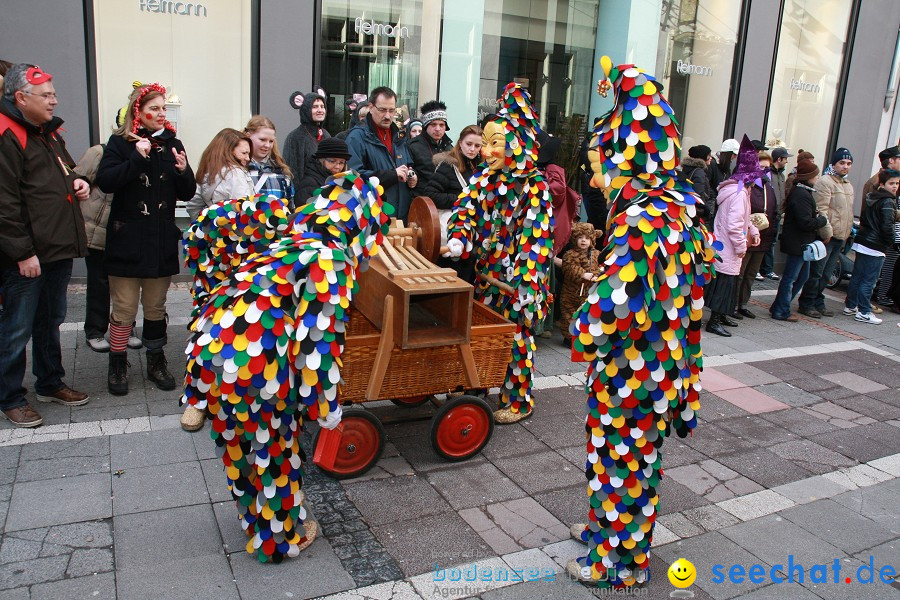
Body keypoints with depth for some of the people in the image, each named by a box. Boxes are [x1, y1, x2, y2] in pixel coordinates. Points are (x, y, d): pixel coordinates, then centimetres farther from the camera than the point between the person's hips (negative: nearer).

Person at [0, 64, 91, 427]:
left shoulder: (48, 132, 15)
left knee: (50, 321, 19)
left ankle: (50, 383, 33)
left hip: (58, 249, 9)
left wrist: (78, 181, 7)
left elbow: (63, 172, 30)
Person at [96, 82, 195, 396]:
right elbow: (105, 181, -16)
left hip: (162, 240, 3)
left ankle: (156, 361, 26)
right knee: (124, 308, 2)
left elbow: (187, 193, 8)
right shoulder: (120, 143, -2)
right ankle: (117, 365, 17)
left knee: (156, 307, 14)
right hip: (127, 240, -3)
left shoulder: (172, 143, 8)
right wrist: (137, 158, -23)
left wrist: (183, 172, -12)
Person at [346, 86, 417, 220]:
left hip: (402, 214, 6)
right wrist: (391, 174, -21)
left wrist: (413, 179, 4)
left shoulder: (399, 137, 18)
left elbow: (408, 168, 28)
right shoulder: (357, 137, -7)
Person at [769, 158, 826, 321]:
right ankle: (781, 312, 8)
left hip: (801, 243, 11)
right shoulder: (801, 195, -20)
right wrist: (822, 220, -8)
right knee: (790, 278, -1)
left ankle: (779, 307, 24)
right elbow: (806, 222, -24)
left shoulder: (801, 192, 13)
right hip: (797, 243, -11)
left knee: (802, 276, 17)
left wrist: (816, 215, 2)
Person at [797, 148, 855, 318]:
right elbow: (821, 210, -17)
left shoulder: (848, 186, 19)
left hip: (840, 237, 8)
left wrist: (849, 231, 21)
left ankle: (818, 302, 21)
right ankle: (806, 304, 4)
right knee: (816, 272, -4)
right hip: (826, 236, -8)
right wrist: (826, 232, -19)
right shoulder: (825, 182, -10)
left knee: (826, 273, 13)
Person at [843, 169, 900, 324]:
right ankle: (863, 312, 1)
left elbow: (863, 220, 19)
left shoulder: (872, 199, 12)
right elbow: (887, 226, -19)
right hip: (875, 247, -8)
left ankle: (850, 306, 22)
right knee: (868, 281, -3)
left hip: (861, 242, 8)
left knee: (856, 277, 14)